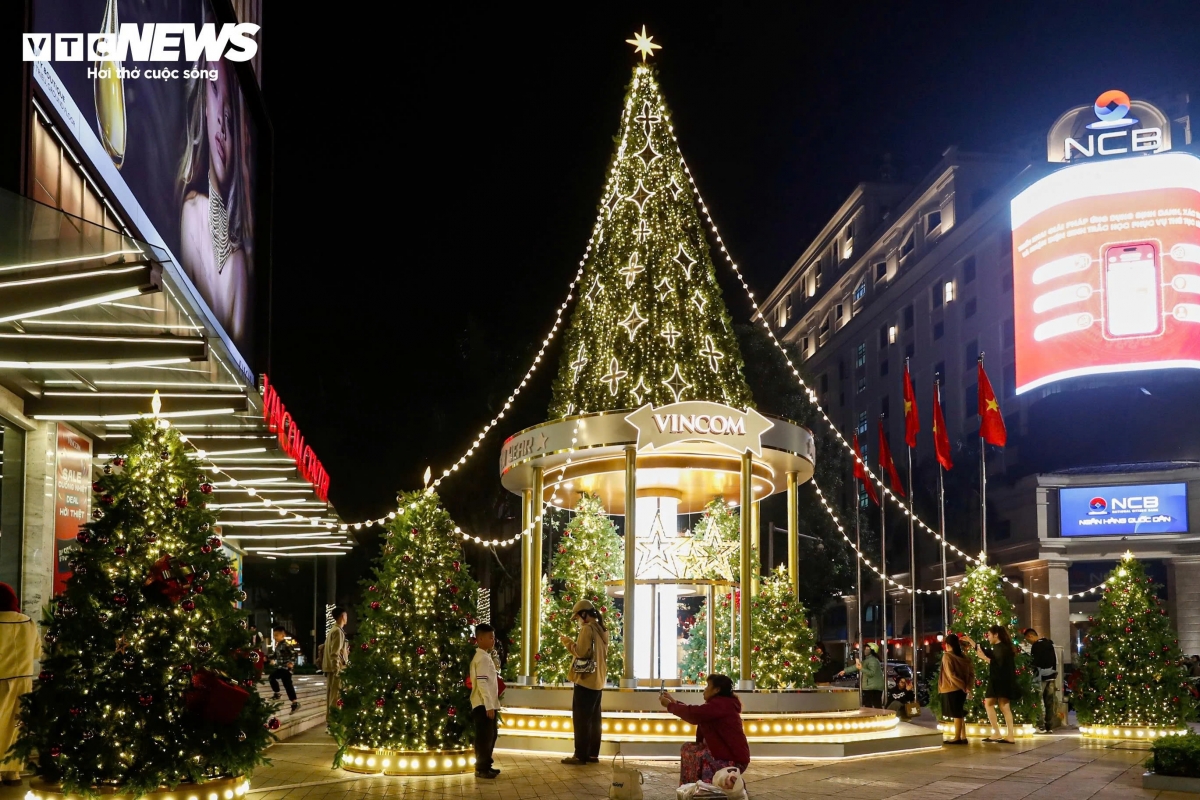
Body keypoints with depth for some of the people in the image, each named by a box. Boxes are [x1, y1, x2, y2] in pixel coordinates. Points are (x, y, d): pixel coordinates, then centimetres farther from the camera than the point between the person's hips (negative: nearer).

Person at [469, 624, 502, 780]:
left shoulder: (485, 656, 16)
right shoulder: (482, 658, -15)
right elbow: (482, 683, -22)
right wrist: (489, 706, -23)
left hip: (488, 704, 10)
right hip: (483, 705, -10)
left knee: (490, 736, 15)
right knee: (484, 737, -5)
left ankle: (486, 765, 22)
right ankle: (481, 769, 1)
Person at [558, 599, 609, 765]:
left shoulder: (587, 629, -13)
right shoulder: (602, 630, 14)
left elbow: (581, 652, -20)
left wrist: (567, 641, -7)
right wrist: (573, 643, 19)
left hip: (585, 680, -9)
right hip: (597, 681, 9)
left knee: (581, 719, -5)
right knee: (593, 719, 11)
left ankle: (580, 755, -6)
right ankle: (593, 754, 12)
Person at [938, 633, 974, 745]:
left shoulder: (947, 656, -11)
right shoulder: (962, 657, 8)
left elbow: (951, 675, -18)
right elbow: (971, 672, 3)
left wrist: (962, 686, -15)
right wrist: (968, 686, -5)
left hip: (952, 689, -7)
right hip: (961, 689, 7)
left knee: (956, 714, -2)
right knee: (960, 714, 13)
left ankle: (957, 738, 1)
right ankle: (963, 737, 13)